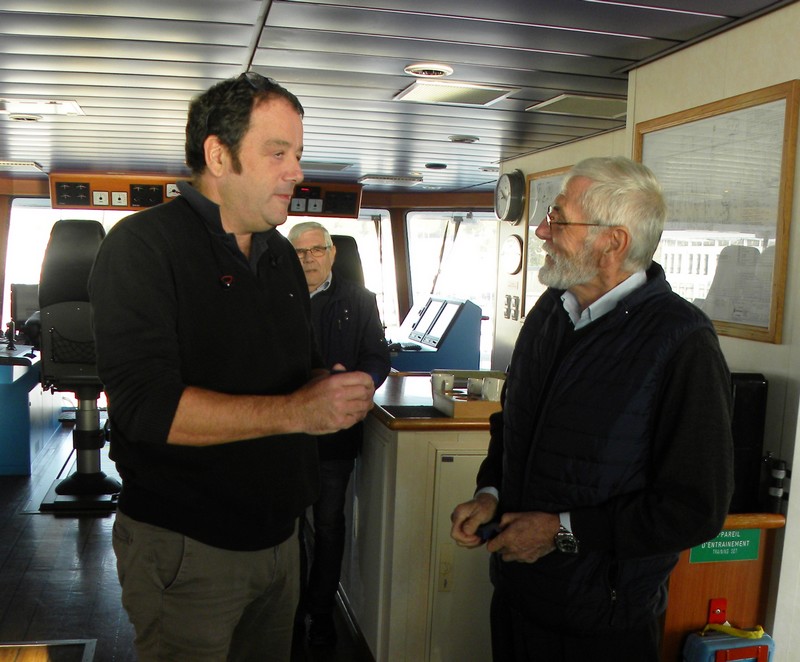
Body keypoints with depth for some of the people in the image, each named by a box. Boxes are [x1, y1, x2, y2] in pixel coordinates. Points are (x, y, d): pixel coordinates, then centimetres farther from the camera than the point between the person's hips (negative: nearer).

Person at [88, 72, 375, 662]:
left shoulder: (282, 255, 11)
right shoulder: (142, 246, -14)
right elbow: (146, 405, -25)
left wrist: (334, 392, -4)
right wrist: (295, 411, -28)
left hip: (278, 534, 7)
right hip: (184, 546, -7)